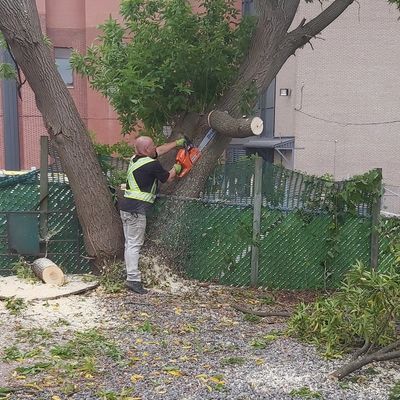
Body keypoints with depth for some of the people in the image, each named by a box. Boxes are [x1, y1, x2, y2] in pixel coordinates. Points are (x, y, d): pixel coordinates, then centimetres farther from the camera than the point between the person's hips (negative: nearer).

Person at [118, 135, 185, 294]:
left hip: (126, 206, 9)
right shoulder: (153, 165, -13)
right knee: (134, 244, -8)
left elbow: (160, 150, 25)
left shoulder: (135, 158, 12)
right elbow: (168, 178, 5)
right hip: (136, 209, -9)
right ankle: (133, 279, -7)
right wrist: (176, 169, 24)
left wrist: (177, 143, 32)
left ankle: (131, 275, 15)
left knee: (130, 244, 10)